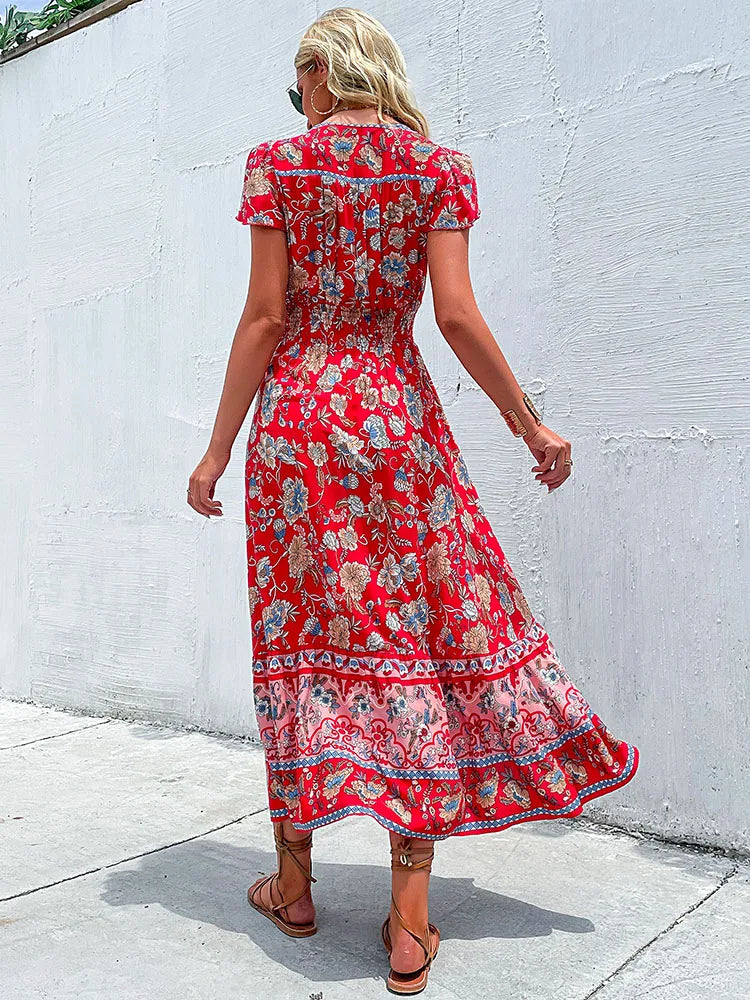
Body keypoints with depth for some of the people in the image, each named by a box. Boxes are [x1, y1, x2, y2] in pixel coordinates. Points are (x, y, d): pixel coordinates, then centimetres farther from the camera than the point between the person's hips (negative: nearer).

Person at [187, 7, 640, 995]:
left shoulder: (280, 162, 3)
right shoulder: (439, 165, 5)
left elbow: (265, 316, -3)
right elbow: (457, 315, -5)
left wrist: (219, 447, 2)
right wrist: (530, 424, 4)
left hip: (298, 415, 0)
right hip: (400, 415, 1)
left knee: (303, 630, 9)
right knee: (424, 631, 3)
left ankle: (295, 881, 23)